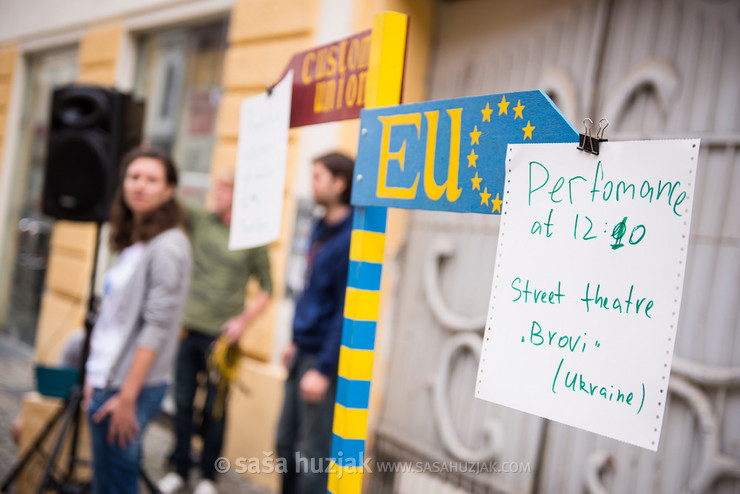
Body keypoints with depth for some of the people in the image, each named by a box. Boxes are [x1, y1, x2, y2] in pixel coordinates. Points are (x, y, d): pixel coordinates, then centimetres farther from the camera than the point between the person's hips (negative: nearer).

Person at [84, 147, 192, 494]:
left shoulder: (168, 246, -13)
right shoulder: (131, 241, 12)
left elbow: (157, 326, -18)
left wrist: (127, 396, -19)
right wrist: (95, 375, 14)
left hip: (131, 387, -8)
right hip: (106, 380, 8)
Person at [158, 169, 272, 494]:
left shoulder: (253, 238, -3)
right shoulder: (200, 221, 4)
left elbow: (267, 288, 1)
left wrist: (244, 320, -11)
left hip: (222, 335, -3)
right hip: (189, 329, 3)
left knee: (215, 409, 6)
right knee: (183, 403, 10)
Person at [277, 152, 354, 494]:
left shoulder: (350, 238, -18)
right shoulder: (321, 229, 10)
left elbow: (347, 312, -20)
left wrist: (323, 369, -20)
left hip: (324, 359, -9)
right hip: (303, 352, 9)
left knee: (312, 453, 0)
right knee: (287, 442, 17)